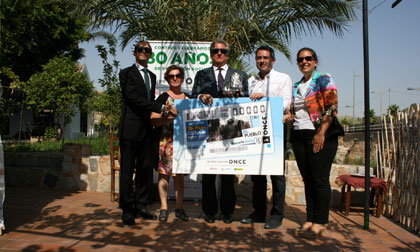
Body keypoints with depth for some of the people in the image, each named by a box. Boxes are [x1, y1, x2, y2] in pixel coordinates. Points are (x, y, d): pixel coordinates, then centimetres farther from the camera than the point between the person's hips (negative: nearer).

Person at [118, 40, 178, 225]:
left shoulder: (152, 76, 20)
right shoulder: (127, 73, -2)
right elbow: (134, 98, -15)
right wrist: (162, 108, -20)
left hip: (146, 129, 7)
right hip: (130, 128, -7)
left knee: (145, 169, 9)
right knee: (127, 170, -1)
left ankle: (140, 206, 20)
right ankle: (127, 209, 7)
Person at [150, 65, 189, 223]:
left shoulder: (188, 98, 15)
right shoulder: (162, 98, 1)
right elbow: (153, 121, -6)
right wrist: (169, 118, -19)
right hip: (165, 140, -4)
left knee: (180, 173, 8)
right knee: (164, 173, -1)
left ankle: (179, 208, 15)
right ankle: (164, 208, 10)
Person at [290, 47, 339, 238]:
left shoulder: (324, 80, 0)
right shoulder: (296, 86, 19)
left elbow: (332, 107, -9)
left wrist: (321, 133, -17)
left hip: (320, 136, -6)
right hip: (299, 137, 6)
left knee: (320, 179, -3)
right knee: (307, 180, 9)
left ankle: (320, 222, 6)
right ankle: (310, 219, 16)